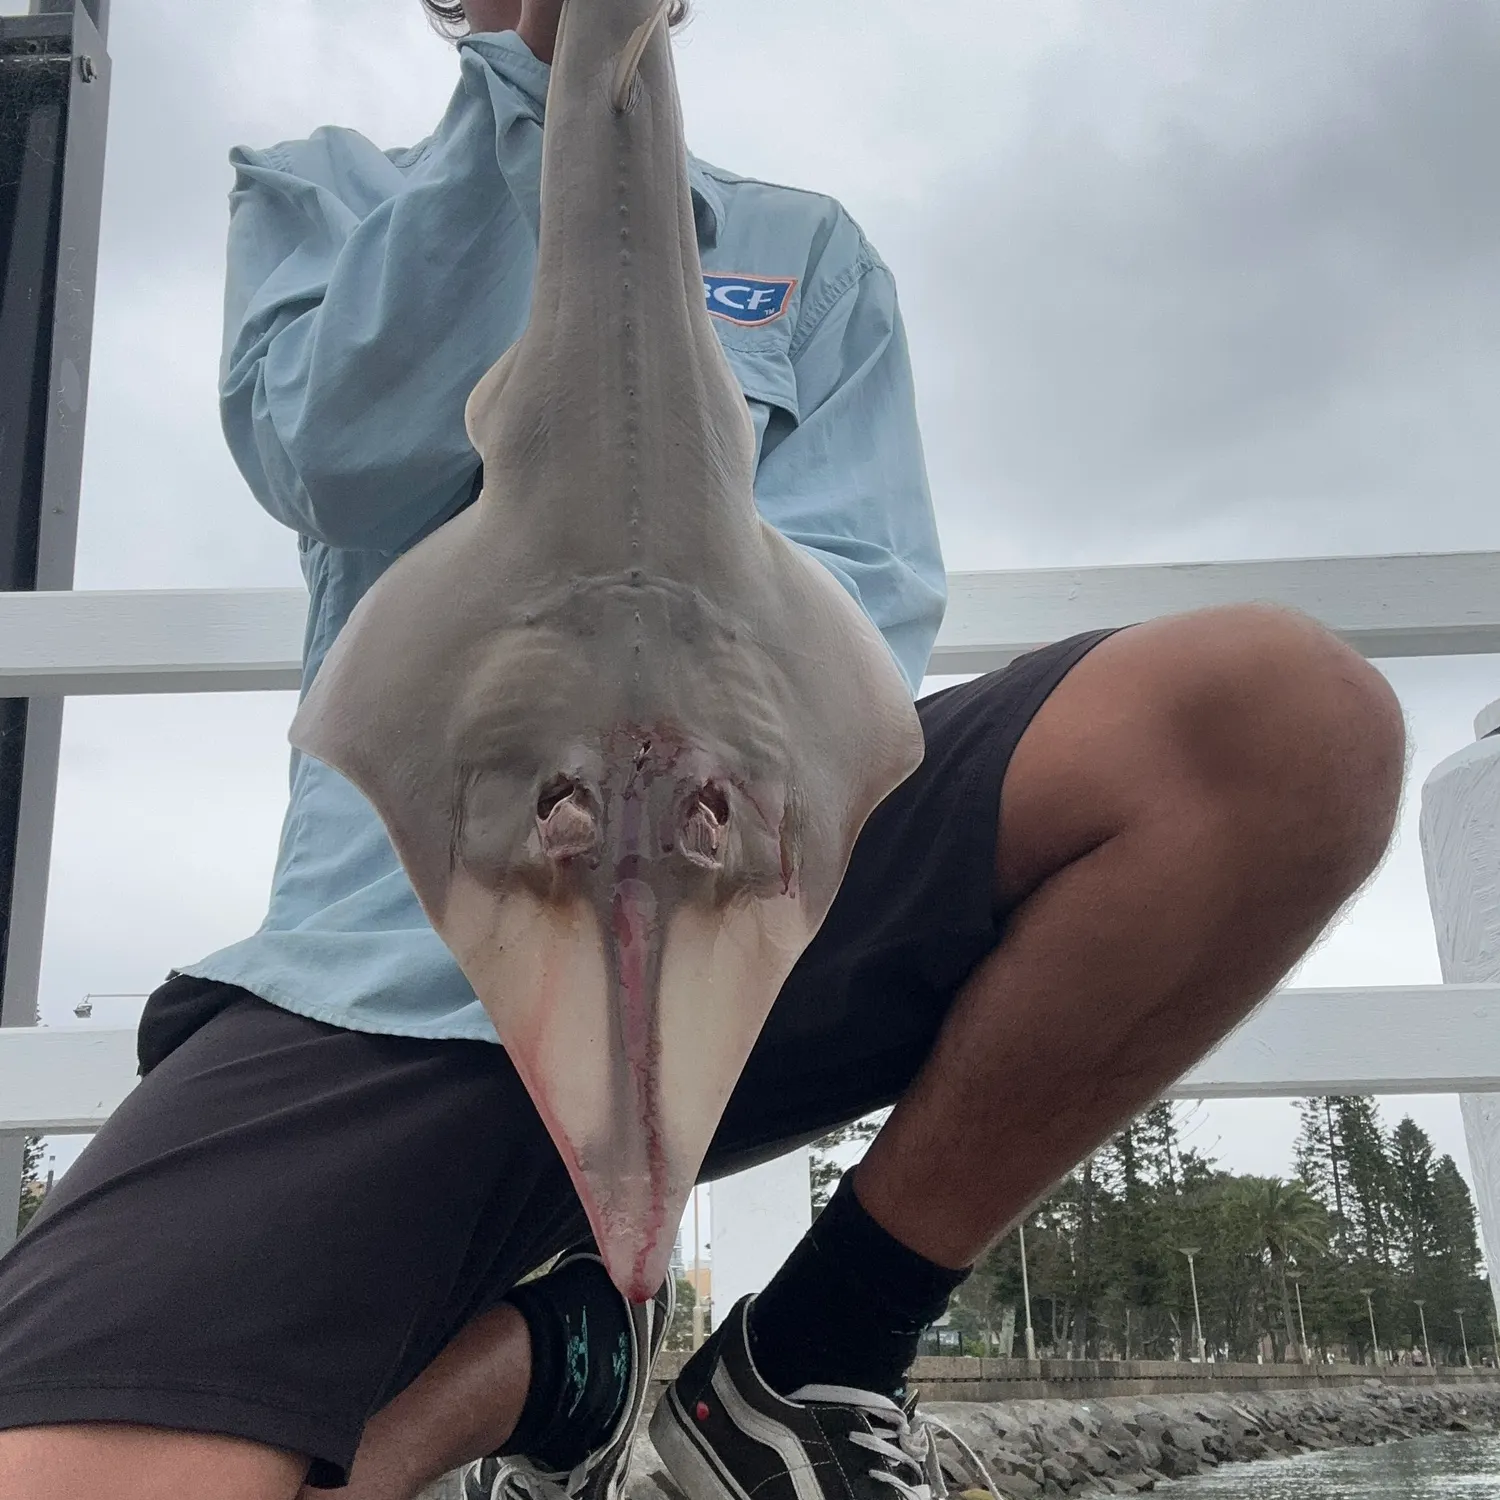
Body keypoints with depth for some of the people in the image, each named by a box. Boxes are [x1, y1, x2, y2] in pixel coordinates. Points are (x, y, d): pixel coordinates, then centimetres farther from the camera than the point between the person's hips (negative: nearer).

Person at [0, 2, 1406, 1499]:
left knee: (1291, 714, -23)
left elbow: (864, 585, 5)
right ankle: (548, 1351, 9)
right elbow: (347, 456, -1)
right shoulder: (313, 196, 21)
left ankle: (812, 1366, -5)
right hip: (399, 965, -1)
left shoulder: (809, 252, 22)